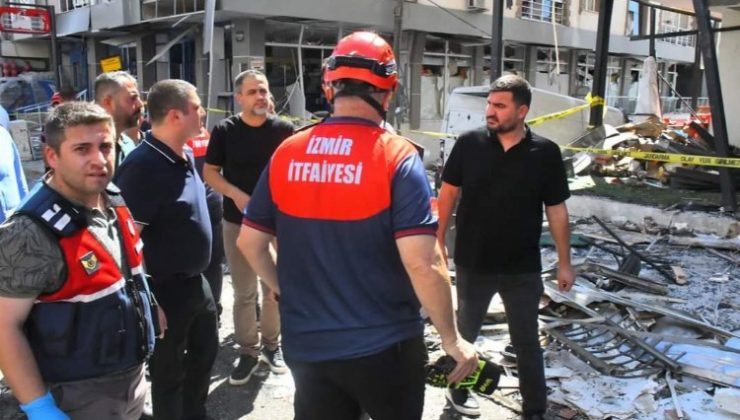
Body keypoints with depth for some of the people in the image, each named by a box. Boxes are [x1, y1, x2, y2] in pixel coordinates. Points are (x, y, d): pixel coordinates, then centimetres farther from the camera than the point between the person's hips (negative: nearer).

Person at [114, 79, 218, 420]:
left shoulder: (185, 155, 4)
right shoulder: (142, 166, -24)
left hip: (195, 282, 9)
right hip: (166, 290, -9)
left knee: (205, 352, 25)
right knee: (169, 372, 10)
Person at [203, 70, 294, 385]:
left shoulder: (284, 130, -3)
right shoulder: (224, 131, -4)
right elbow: (209, 172, 0)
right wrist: (235, 194, -16)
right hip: (237, 221, 0)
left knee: (275, 287, 13)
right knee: (244, 292, 8)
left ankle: (271, 344, 30)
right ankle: (248, 351, 21)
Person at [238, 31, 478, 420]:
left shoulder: (286, 154, -2)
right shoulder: (397, 157, -16)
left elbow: (250, 242, 4)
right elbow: (421, 263, -21)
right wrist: (452, 339, -9)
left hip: (306, 344, 4)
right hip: (383, 345, -3)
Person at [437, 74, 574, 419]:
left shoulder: (545, 153, -8)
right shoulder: (469, 144, -9)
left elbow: (556, 210, -1)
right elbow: (448, 194, -1)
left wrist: (564, 262, 2)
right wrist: (438, 242, -2)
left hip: (523, 268, 0)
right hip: (472, 263, 0)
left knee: (527, 341, 13)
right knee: (465, 331, 20)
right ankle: (457, 387, 43)